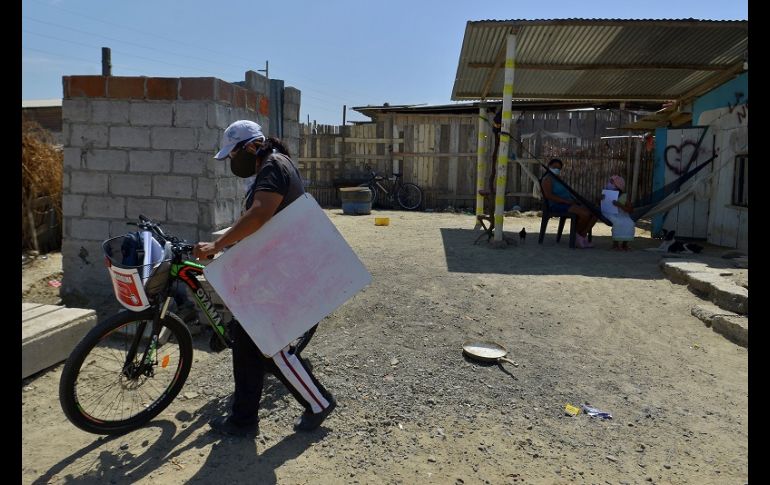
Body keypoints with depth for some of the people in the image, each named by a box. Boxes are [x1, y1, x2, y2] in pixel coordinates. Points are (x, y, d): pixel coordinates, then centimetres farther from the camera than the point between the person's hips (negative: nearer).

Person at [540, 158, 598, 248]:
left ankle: (582, 236, -6)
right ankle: (577, 234, -5)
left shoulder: (557, 179, 25)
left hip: (569, 203, 10)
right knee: (585, 214, -30)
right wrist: (566, 201, -22)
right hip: (558, 205, -10)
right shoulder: (547, 179, -4)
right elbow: (548, 195, -19)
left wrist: (574, 200, 5)